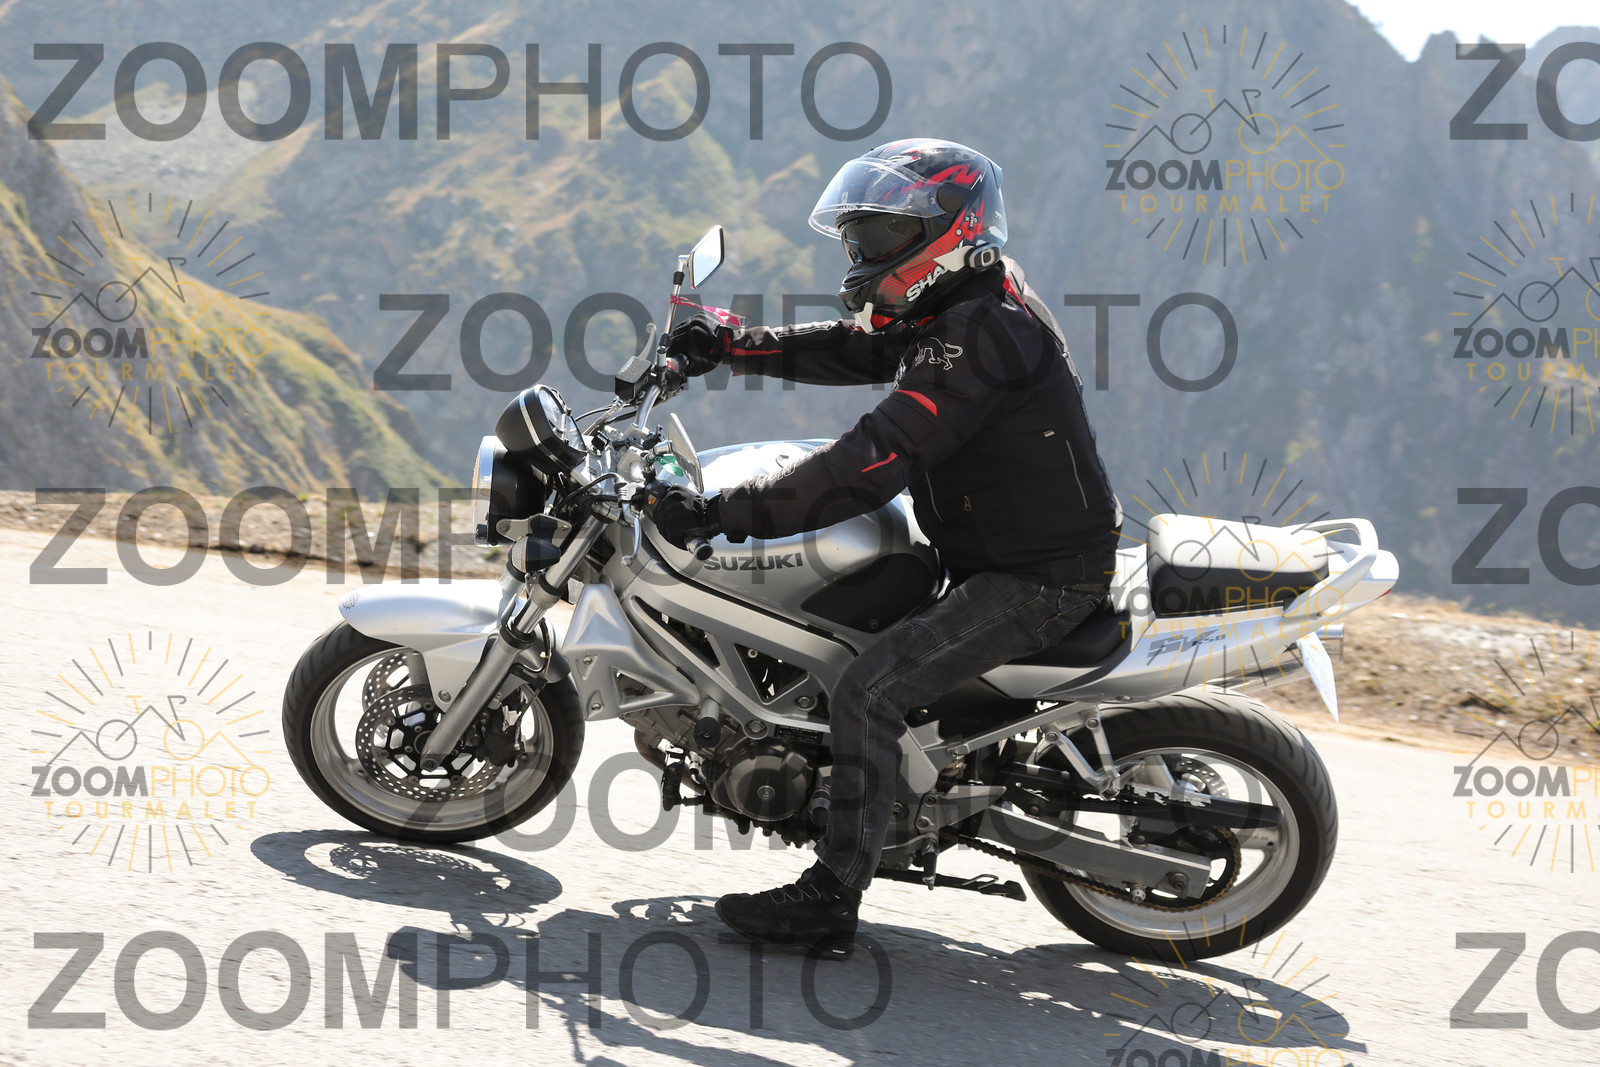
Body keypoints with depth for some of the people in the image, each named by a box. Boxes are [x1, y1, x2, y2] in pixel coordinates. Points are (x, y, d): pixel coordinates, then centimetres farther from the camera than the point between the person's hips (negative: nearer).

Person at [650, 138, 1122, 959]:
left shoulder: (980, 334, -25)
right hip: (991, 554, 11)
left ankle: (831, 903, -16)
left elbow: (876, 460, -32)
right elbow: (849, 348, 19)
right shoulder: (962, 307, 9)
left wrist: (722, 513, -32)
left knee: (869, 690, -21)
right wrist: (730, 345, 4)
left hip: (1041, 579, -11)